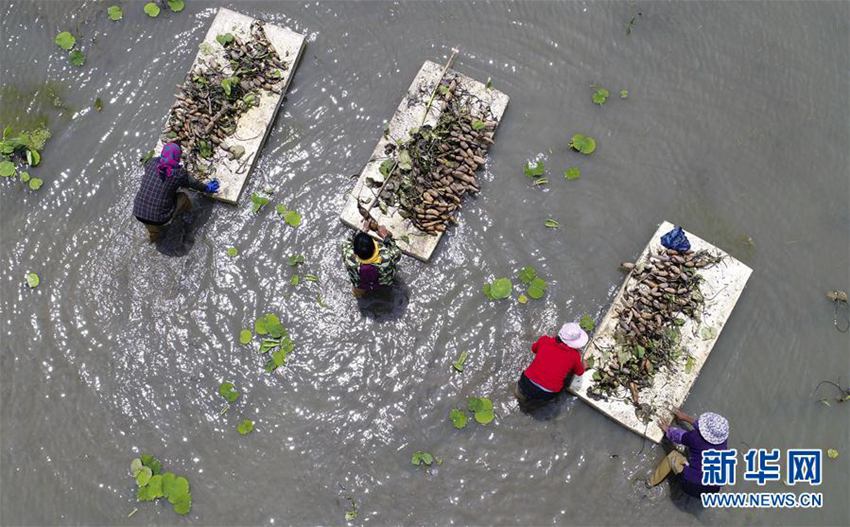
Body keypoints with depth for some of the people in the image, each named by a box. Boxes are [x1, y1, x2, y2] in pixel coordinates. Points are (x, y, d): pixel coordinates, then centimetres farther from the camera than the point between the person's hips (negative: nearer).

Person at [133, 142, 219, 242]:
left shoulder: (151, 162, -1)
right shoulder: (179, 173, -10)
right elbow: (194, 183, 11)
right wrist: (207, 188, 32)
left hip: (138, 213, 3)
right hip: (159, 218, -3)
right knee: (183, 198, 19)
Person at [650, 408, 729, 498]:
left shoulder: (696, 438, -18)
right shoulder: (723, 437, -5)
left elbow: (678, 436, 4)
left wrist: (667, 429, 26)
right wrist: (686, 418, 29)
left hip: (693, 487, -5)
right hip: (713, 489, 5)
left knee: (673, 455, 15)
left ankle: (652, 481, 28)